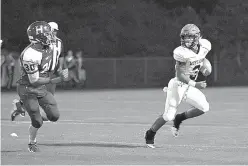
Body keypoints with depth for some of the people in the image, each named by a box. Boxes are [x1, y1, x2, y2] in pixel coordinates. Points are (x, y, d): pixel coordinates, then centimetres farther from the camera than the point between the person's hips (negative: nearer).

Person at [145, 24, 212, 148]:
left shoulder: (204, 46, -7)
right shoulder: (181, 53, -26)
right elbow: (180, 76, -27)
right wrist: (195, 84, -35)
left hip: (189, 86, 6)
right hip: (178, 85, -6)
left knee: (204, 108, -10)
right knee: (168, 116, -9)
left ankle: (179, 119, 12)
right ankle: (150, 134, 15)